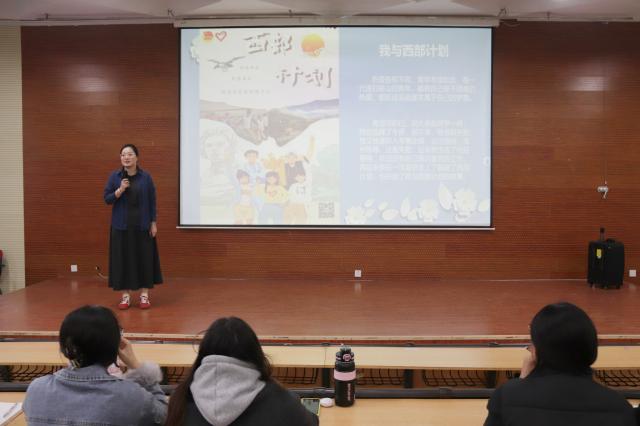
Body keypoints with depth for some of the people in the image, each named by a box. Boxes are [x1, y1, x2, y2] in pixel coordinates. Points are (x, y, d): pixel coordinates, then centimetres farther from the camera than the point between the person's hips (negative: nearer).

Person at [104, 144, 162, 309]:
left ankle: (144, 295, 11)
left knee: (144, 257, 2)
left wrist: (154, 223, -3)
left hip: (142, 225, 0)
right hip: (122, 225, 1)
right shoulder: (115, 176, 2)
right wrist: (120, 189, -17)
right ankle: (125, 295, 13)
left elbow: (152, 201, 1)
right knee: (123, 258, 3)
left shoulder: (146, 177, 0)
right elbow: (107, 198, 0)